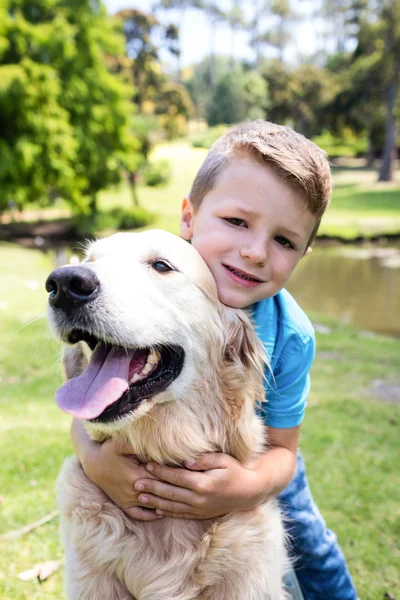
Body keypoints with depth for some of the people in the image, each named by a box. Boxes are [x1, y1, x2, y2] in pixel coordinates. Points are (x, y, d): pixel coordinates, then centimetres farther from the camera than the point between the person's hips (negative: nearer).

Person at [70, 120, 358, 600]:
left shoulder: (290, 338, -29)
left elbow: (281, 447, -17)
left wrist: (248, 488, -38)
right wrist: (91, 457, -40)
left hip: (249, 467, 1)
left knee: (317, 559, 16)